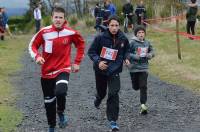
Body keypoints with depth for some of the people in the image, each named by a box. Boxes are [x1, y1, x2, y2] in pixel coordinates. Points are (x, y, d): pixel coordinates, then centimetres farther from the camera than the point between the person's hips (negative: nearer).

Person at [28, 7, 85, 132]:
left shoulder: (71, 33, -8)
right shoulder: (44, 32, -8)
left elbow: (81, 44, 10)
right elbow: (33, 45, 3)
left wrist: (77, 62, 8)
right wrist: (37, 56, -16)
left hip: (63, 70, -2)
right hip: (47, 71, 2)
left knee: (61, 92, -30)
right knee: (49, 102, 11)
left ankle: (61, 112, 1)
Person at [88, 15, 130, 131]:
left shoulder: (123, 39, -7)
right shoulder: (101, 37, -15)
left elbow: (126, 50, 14)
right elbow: (91, 51, -9)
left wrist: (126, 58, -4)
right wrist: (98, 61, -23)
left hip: (115, 71, 0)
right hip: (101, 70, 0)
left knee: (114, 94, -13)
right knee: (101, 92, 19)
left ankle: (113, 120, -7)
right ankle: (98, 100, 57)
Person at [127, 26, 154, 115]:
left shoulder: (147, 43, 3)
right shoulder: (132, 43, -9)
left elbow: (152, 52, 16)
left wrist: (149, 55, -6)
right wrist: (135, 57, -21)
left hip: (144, 67, 2)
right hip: (134, 67, -2)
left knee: (143, 87, -7)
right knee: (136, 87, 8)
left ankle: (143, 104, -6)